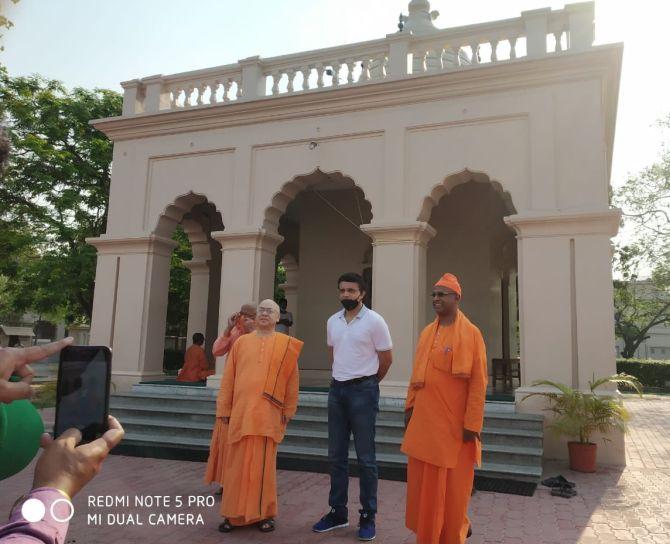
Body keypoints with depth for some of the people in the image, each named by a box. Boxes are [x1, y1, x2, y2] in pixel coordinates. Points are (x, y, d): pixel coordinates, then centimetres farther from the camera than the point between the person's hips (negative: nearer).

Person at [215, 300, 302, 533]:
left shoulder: (287, 344, 4)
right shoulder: (241, 342, 10)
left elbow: (292, 381, 5)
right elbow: (228, 379, 9)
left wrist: (289, 410, 4)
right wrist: (224, 409, 7)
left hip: (268, 414, -2)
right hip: (241, 411, 2)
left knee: (264, 464, 5)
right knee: (238, 464, 7)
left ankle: (264, 514, 18)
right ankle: (234, 514, 19)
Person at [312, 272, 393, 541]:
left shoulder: (374, 321, -10)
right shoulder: (332, 322, 7)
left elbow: (386, 359, -3)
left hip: (363, 391, -5)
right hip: (337, 389, 6)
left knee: (365, 457, 3)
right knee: (336, 456, 12)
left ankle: (368, 516, 14)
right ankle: (338, 512, 24)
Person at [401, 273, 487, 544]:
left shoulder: (471, 333, -8)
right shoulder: (427, 333, 10)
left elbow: (478, 382, -11)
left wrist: (472, 423, -14)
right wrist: (410, 406, 11)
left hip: (454, 422, -5)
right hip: (424, 418, 6)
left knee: (453, 485, 7)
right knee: (423, 482, 12)